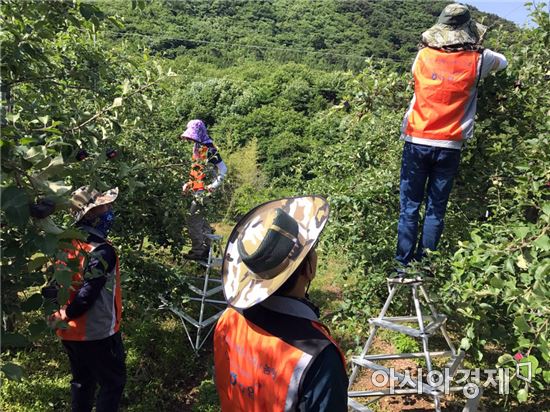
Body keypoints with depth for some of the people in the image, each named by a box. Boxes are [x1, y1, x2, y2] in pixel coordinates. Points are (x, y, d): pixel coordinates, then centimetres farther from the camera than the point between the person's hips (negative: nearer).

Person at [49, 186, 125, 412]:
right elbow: (87, 294, -27)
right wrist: (64, 317, -13)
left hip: (70, 332, 7)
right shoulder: (102, 251, -24)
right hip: (98, 332, -7)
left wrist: (59, 314, 7)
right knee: (113, 382, 12)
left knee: (82, 380, 24)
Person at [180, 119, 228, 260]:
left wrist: (212, 187, -18)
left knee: (193, 221, -7)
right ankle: (206, 249, 26)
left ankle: (197, 251, 2)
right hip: (198, 191, 10)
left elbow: (223, 169, -16)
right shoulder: (197, 148, 13)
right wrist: (188, 184, 18)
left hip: (204, 192, -10)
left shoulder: (209, 149, -16)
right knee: (201, 220, 16)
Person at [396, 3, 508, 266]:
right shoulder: (477, 59, 3)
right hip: (449, 146, 0)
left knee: (409, 207, 6)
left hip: (416, 142, 0)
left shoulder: (423, 56, 3)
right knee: (435, 210, 7)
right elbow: (503, 62, 24)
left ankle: (403, 265, 10)